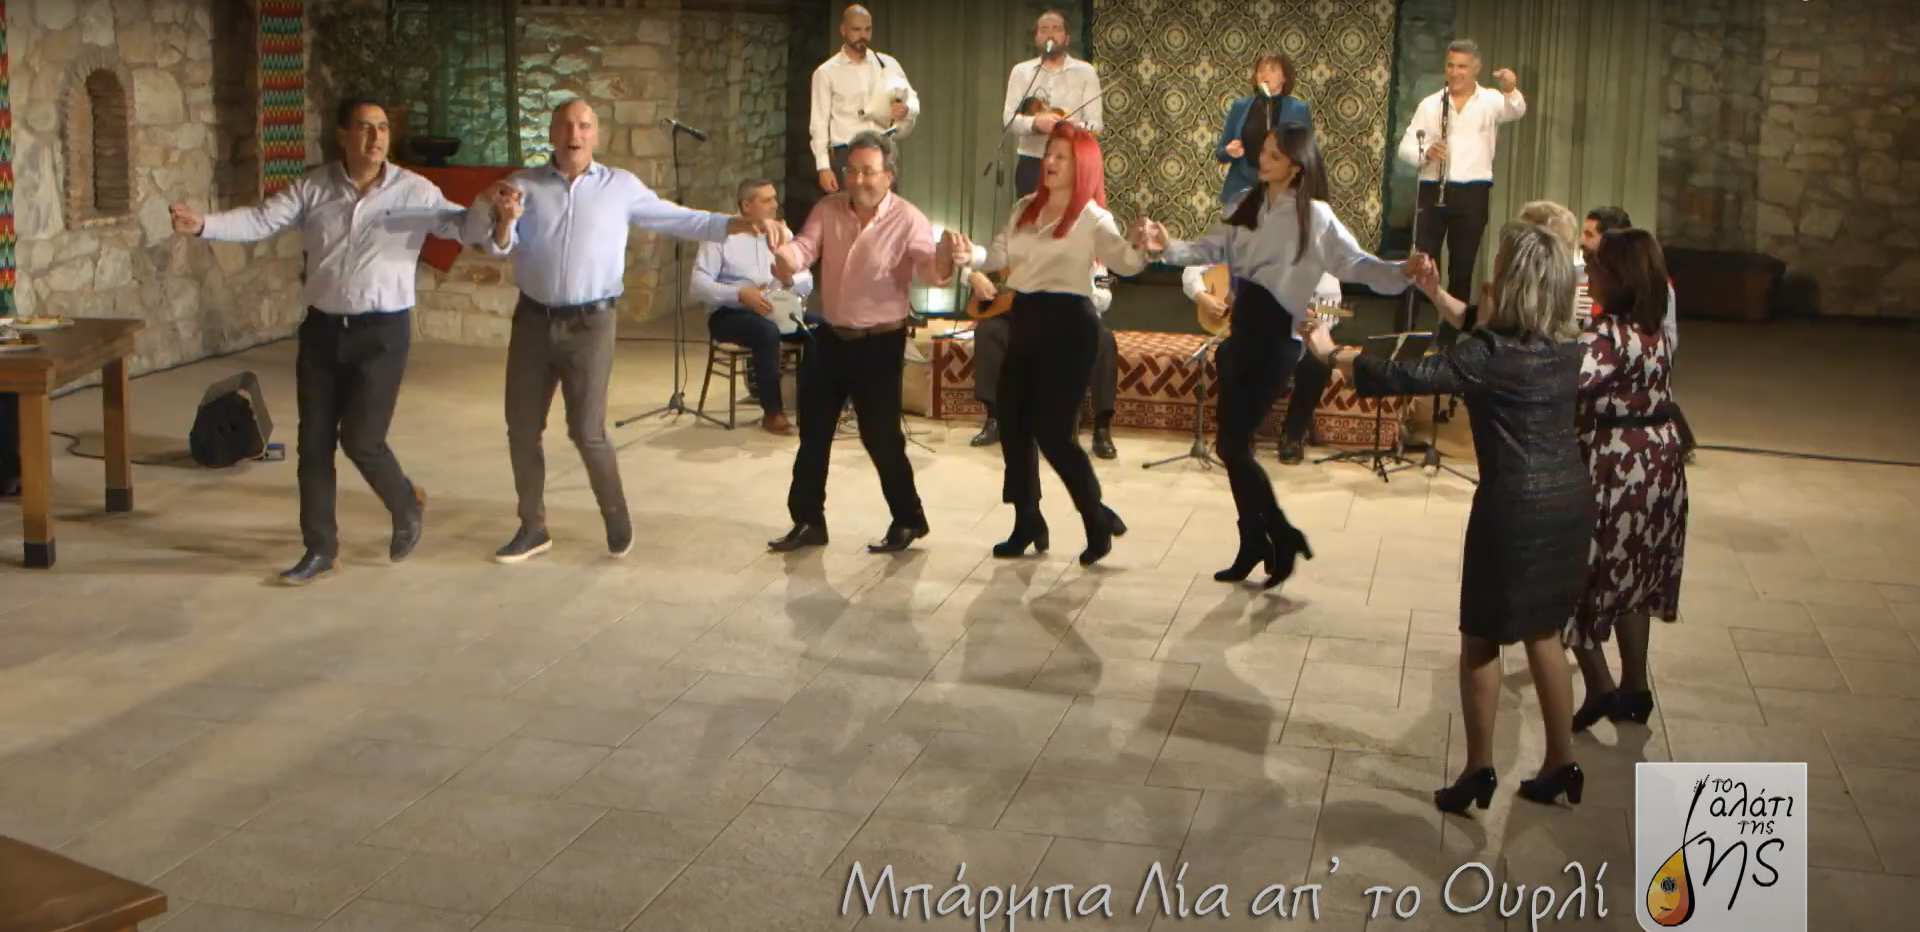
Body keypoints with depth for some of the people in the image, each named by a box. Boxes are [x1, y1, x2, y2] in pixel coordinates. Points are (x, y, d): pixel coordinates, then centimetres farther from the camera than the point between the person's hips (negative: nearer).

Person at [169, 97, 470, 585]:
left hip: (383, 330, -4)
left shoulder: (413, 190, -6)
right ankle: (320, 548, 19)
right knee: (314, 442, 7)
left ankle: (408, 507, 24)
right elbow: (261, 221, -5)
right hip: (323, 328, 4)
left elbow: (460, 225, -10)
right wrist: (203, 225, -21)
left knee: (361, 440, -7)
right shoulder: (312, 188, 1)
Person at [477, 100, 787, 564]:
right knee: (522, 429, 7)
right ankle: (533, 527, 22)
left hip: (590, 323, -3)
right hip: (533, 320, 3)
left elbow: (682, 220, 0)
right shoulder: (524, 185, 4)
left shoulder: (621, 186, 1)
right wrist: (505, 217, -25)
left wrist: (744, 225, -10)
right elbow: (499, 246, -3)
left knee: (587, 431, -4)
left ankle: (616, 516, 19)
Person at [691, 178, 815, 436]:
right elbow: (698, 285, -13)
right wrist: (740, 294, -25)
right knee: (767, 330, -36)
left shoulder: (783, 233, 11)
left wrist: (790, 279, -17)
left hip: (778, 311, 5)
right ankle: (773, 412, -23)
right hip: (729, 314, -5)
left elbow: (808, 283, 6)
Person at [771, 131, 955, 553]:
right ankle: (808, 522, 25)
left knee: (881, 436, 0)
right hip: (830, 338, 5)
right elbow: (799, 257, -9)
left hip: (879, 344, -5)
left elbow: (933, 274, -25)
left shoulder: (908, 220, -13)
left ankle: (908, 521, 19)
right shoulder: (828, 210, -1)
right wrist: (781, 250, -33)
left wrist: (945, 260, -49)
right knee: (813, 434, 11)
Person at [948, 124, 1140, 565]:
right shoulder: (1025, 208, 12)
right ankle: (1027, 524, 22)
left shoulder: (1092, 218, -8)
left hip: (1068, 324, -7)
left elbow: (1124, 261, -21)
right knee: (1012, 424, 9)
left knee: (1053, 432, -8)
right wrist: (973, 256, -8)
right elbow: (1000, 255, 13)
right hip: (1025, 319, 7)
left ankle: (1098, 521, 10)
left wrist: (1143, 249, -42)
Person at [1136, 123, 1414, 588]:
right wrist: (1167, 247, -10)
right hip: (1242, 328, 7)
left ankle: (1284, 537, 8)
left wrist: (1403, 273, -33)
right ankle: (1253, 544, 23)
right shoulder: (1247, 203, 10)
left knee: (1231, 445, -9)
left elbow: (1356, 264, -16)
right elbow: (1210, 249, 7)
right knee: (1235, 444, 9)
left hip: (1275, 336, -7)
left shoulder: (1314, 216, -9)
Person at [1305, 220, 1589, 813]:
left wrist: (1329, 352, -6)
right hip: (1570, 501, 7)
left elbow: (1400, 378, -19)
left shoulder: (1494, 357, -20)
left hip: (1516, 508, -7)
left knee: (1481, 639, 9)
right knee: (1543, 631, 20)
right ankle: (1561, 764, 25)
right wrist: (1438, 294, 26)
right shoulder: (1563, 345, 3)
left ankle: (1479, 770, 17)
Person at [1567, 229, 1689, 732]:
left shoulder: (1608, 336, -22)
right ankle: (1635, 688, 27)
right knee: (1632, 577, 19)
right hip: (1659, 461, 9)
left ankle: (1600, 686, 7)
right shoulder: (1655, 333, 5)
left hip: (1614, 468, -9)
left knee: (1582, 577, 6)